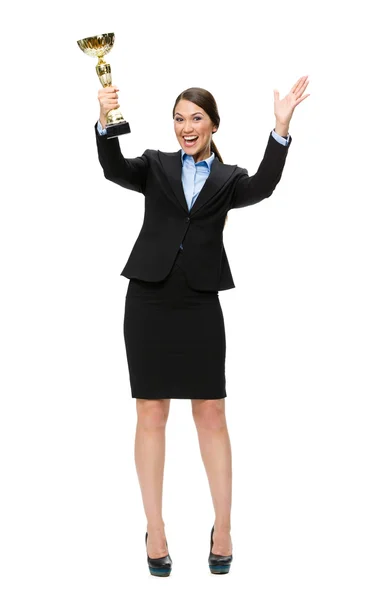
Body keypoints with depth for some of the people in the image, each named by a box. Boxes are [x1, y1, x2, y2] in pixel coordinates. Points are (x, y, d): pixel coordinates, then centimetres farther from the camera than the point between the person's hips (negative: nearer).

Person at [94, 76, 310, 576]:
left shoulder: (228, 179, 9)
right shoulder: (156, 166, 10)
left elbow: (262, 187, -11)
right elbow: (114, 169, -9)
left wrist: (281, 128, -23)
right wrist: (105, 121, -27)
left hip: (201, 305, 0)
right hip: (150, 302, 0)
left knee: (211, 414, 2)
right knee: (151, 414, 3)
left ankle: (223, 527, 14)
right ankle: (155, 530, 13)